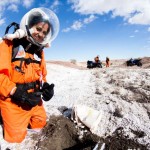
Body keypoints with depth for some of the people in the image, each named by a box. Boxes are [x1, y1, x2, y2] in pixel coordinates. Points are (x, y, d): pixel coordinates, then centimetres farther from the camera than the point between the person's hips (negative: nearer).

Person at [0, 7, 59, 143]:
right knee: (16, 137, 6)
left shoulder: (39, 50, 6)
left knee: (40, 124, 20)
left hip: (34, 99, 6)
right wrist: (15, 92, -27)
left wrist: (46, 87, -6)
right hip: (13, 100, -6)